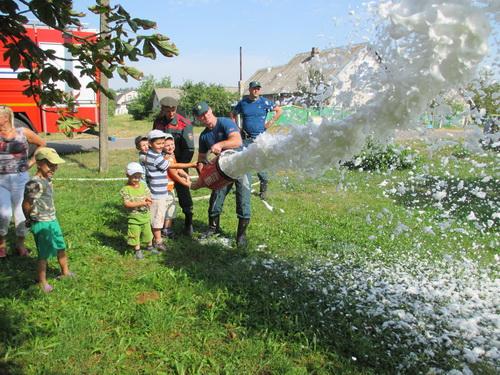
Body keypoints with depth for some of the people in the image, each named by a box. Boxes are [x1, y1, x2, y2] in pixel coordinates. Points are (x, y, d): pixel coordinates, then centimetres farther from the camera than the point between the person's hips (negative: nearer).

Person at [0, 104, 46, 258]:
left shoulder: (23, 133, -2)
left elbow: (42, 144, 13)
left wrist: (32, 162, 8)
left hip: (20, 178, 0)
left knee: (22, 214, 4)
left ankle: (20, 244, 28)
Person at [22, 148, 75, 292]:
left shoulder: (47, 180, 7)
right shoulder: (35, 183, -23)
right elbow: (26, 204, -22)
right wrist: (30, 219, -6)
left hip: (52, 221, 9)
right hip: (41, 225, -9)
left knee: (61, 248, 22)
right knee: (44, 254, 2)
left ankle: (65, 272, 41)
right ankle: (42, 283, 17)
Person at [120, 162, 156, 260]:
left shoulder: (143, 186, 3)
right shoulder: (125, 189, -13)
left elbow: (149, 196, 8)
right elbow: (127, 203, -20)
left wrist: (148, 199, -18)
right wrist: (141, 203, -27)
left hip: (145, 215, 4)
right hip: (134, 216, -4)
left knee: (147, 232, 18)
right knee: (135, 234, 5)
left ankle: (150, 246, 40)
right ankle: (137, 250, 24)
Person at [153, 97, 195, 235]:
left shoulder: (184, 124, -12)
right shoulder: (158, 122, 4)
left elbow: (189, 149, -13)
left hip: (178, 164, -4)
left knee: (183, 192, -1)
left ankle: (188, 223, 12)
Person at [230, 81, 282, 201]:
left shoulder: (265, 102, 1)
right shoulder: (242, 103, 8)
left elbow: (279, 111, 8)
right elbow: (232, 115, 21)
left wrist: (270, 122, 0)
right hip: (246, 138, 3)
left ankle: (263, 190, 5)